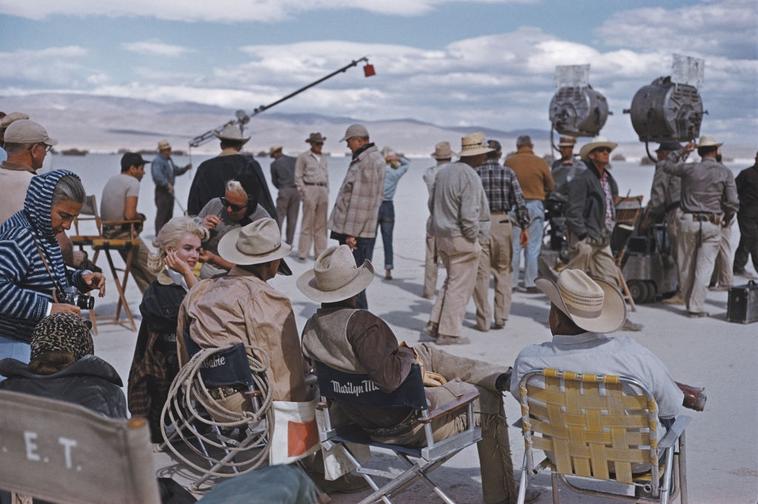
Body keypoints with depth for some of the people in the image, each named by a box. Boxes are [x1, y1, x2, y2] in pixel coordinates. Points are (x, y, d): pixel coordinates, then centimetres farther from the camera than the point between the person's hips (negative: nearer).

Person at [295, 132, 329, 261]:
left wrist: (327, 191, 12)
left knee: (321, 224, 7)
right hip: (310, 189, -5)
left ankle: (320, 252, 12)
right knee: (307, 223, -6)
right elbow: (298, 177, -2)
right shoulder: (303, 157, 0)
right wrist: (304, 193, -9)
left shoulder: (323, 158, 16)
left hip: (323, 191, 5)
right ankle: (302, 253, -1)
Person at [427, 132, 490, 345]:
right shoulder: (470, 177, -18)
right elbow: (469, 214, -22)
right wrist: (474, 238, -10)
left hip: (442, 234, 9)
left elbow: (432, 203, 16)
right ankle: (448, 333, 6)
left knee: (451, 281, 21)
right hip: (461, 239, -9)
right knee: (460, 286, 1)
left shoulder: (443, 171, 9)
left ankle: (435, 324, 19)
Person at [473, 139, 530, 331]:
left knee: (481, 273, 4)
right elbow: (519, 201, -3)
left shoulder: (474, 173, -2)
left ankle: (483, 321, 7)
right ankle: (501, 317, 11)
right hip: (502, 223, 1)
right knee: (503, 271, 13)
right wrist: (524, 226, 3)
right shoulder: (508, 173, -1)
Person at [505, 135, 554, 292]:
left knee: (514, 246, 6)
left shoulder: (509, 161, -2)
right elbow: (551, 187, 4)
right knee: (533, 246, 3)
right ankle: (530, 283, 3)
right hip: (535, 205, -1)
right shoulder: (540, 162, -2)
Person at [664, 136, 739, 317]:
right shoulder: (725, 173, -1)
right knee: (704, 267, 1)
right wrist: (726, 220, 13)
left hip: (689, 221, 1)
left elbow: (666, 167, 17)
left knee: (686, 266, 10)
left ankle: (688, 301, 19)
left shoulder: (688, 168, -1)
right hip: (712, 224, -1)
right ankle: (696, 307, -2)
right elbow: (733, 203, -4)